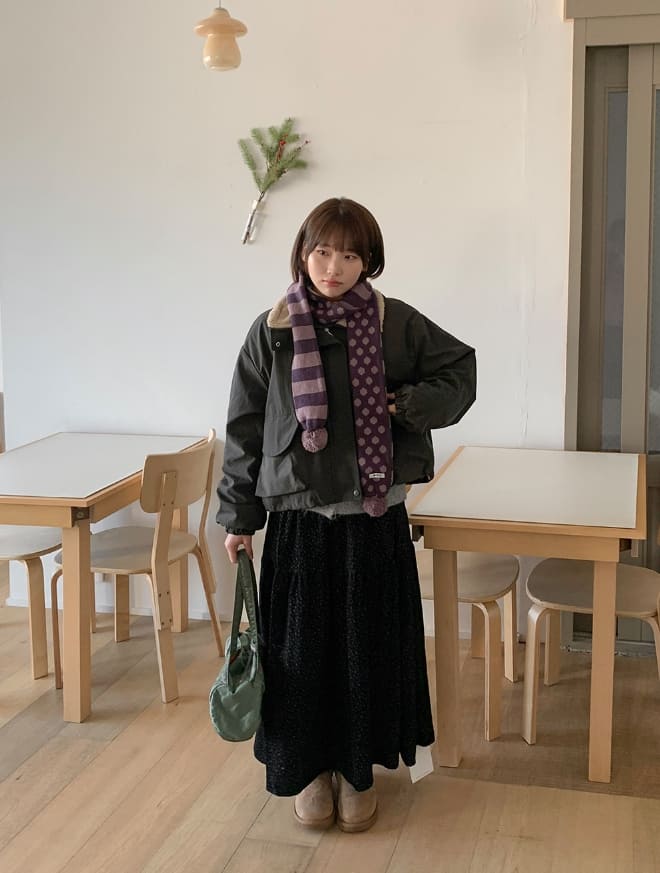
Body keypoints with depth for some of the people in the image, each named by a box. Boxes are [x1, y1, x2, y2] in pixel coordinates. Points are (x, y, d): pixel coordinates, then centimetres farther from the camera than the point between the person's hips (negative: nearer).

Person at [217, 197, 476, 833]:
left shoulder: (396, 323, -3)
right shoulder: (273, 331, -2)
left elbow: (461, 371, 9)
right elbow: (246, 428, 3)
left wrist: (406, 403, -10)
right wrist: (239, 517, 4)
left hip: (375, 518, 0)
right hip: (299, 518, 0)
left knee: (370, 646, 9)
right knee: (300, 647, 8)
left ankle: (358, 769, 30)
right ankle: (308, 767, 29)